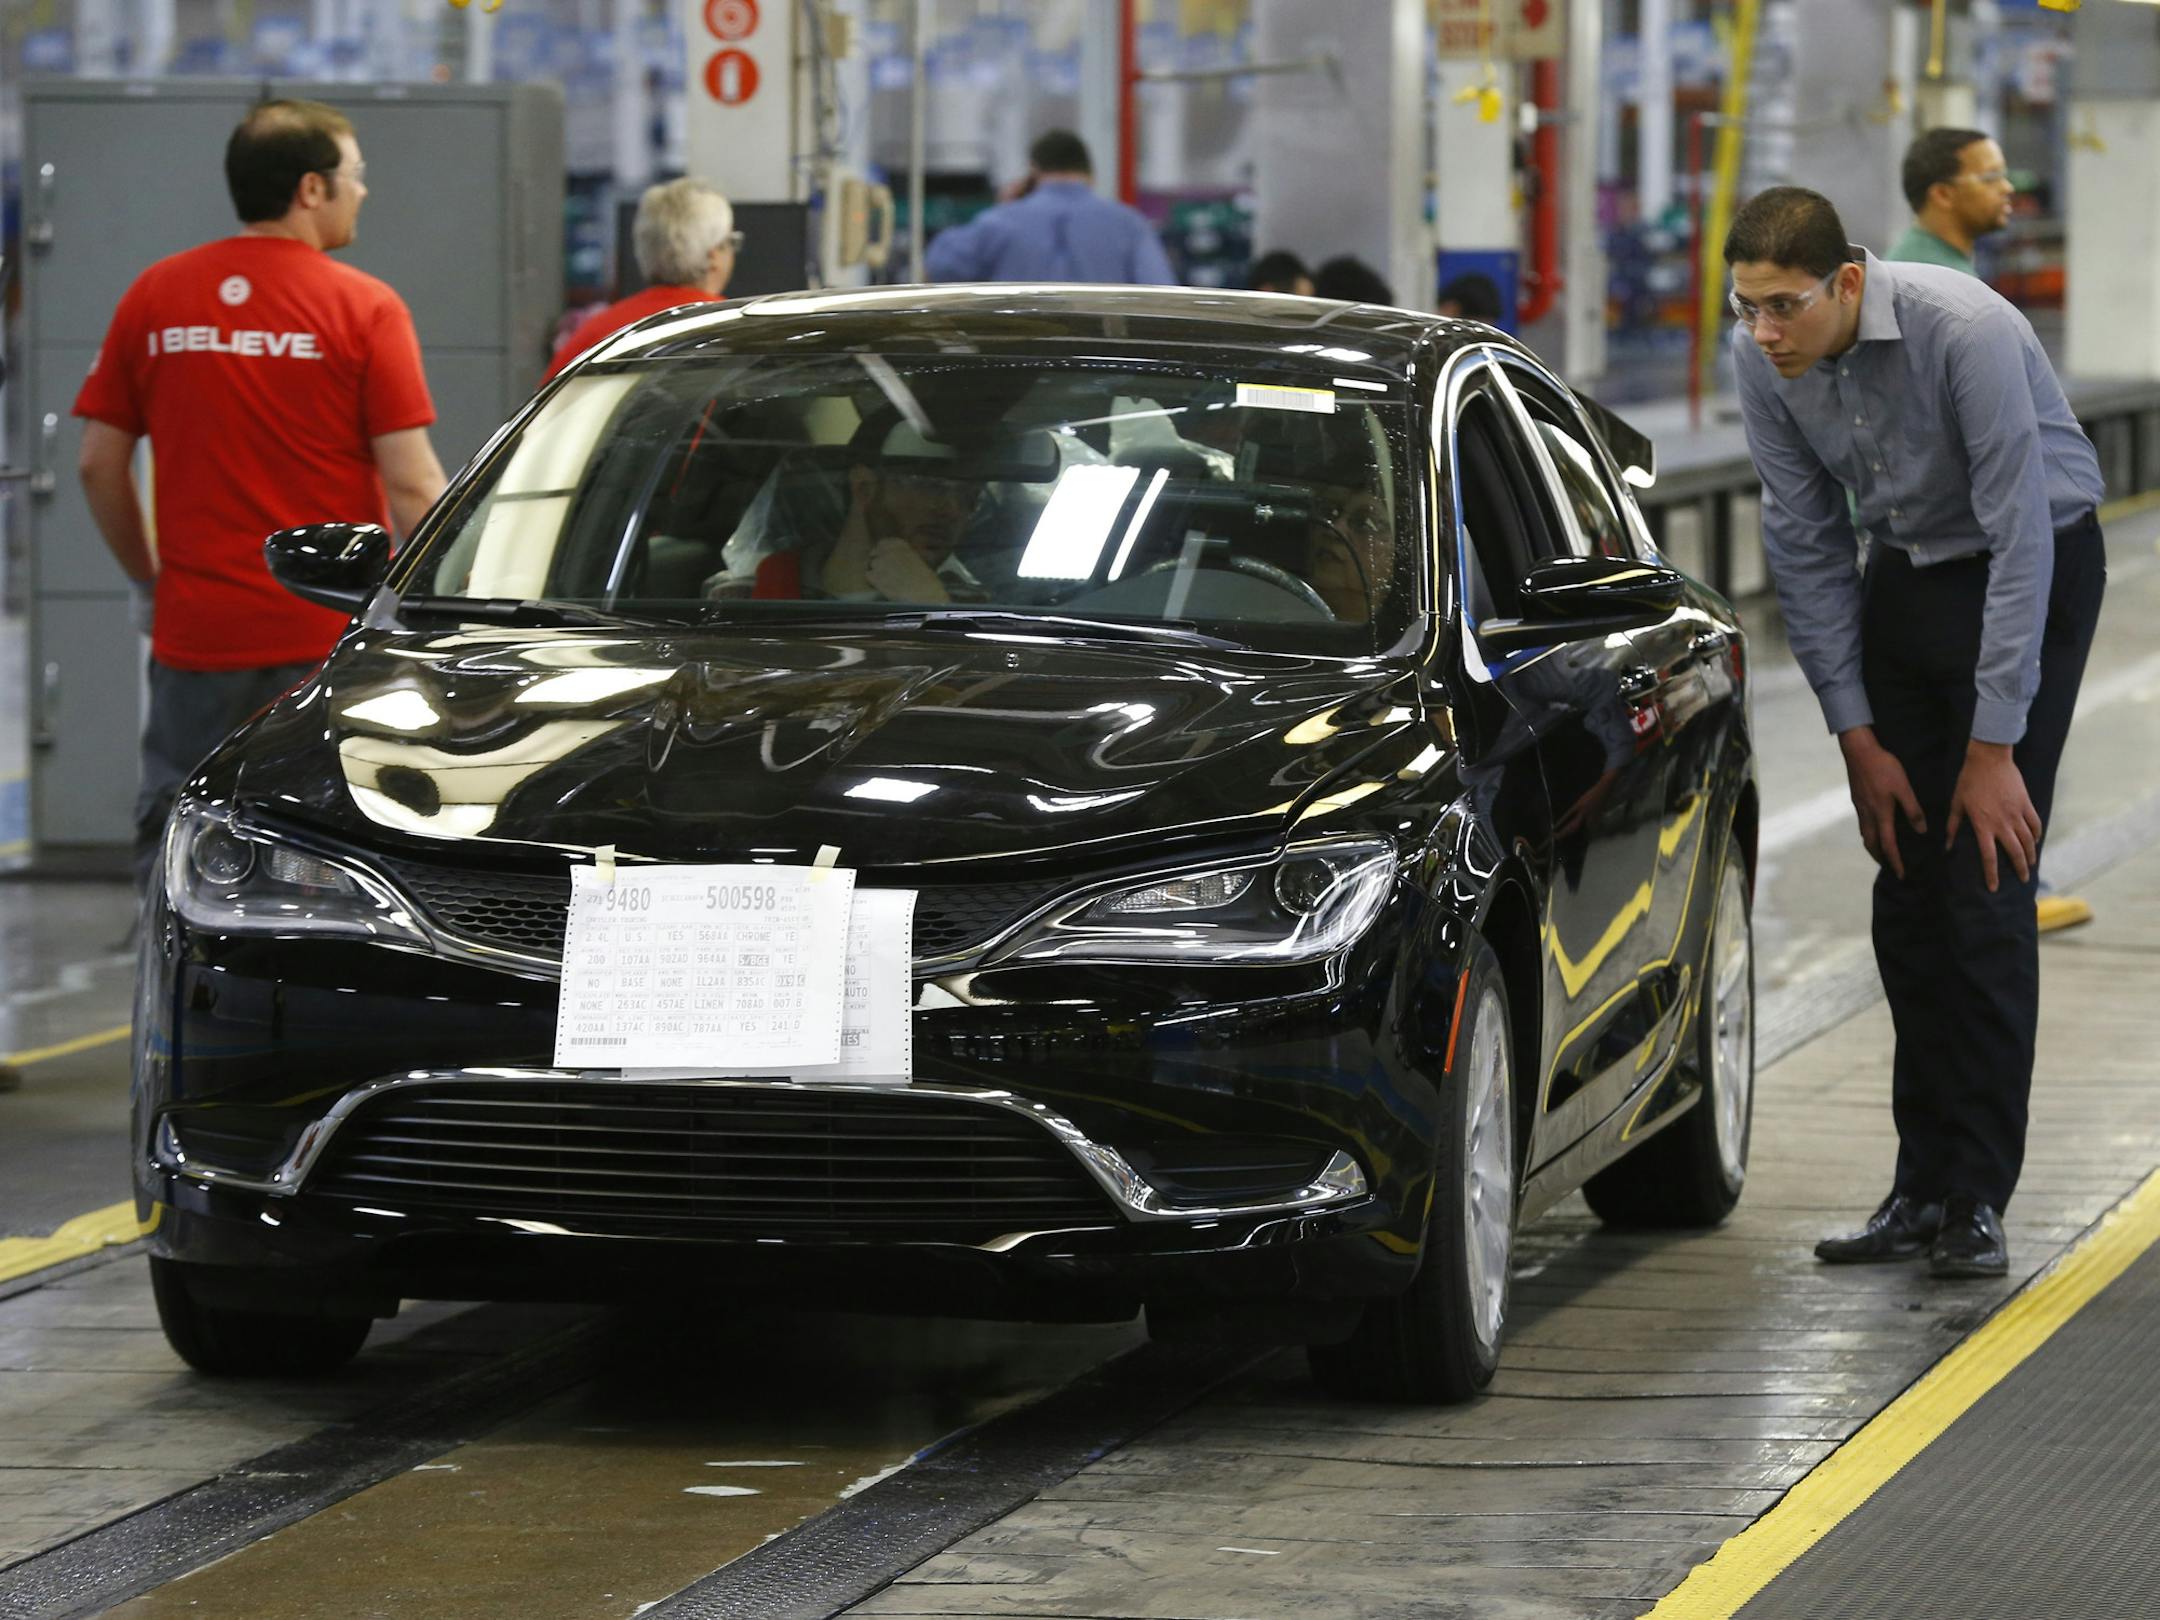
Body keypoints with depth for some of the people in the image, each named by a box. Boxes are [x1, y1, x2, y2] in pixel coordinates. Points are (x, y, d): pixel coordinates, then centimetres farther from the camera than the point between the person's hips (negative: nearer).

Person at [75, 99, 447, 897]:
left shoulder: (154, 297, 4)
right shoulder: (363, 308, -7)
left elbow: (100, 465, 7)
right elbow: (409, 484, -11)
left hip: (195, 631, 3)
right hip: (329, 636, -3)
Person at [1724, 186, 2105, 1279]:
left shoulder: (1964, 331, -31)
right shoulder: (1763, 360, -13)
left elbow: (2019, 541, -27)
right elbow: (1805, 548, -3)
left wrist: (1993, 748, -24)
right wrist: (1859, 741, -4)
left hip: (2033, 572, -5)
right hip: (1907, 571, 6)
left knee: (1985, 886, -12)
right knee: (1905, 891, 2)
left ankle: (1977, 1200, -8)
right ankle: (1924, 1188, 8)